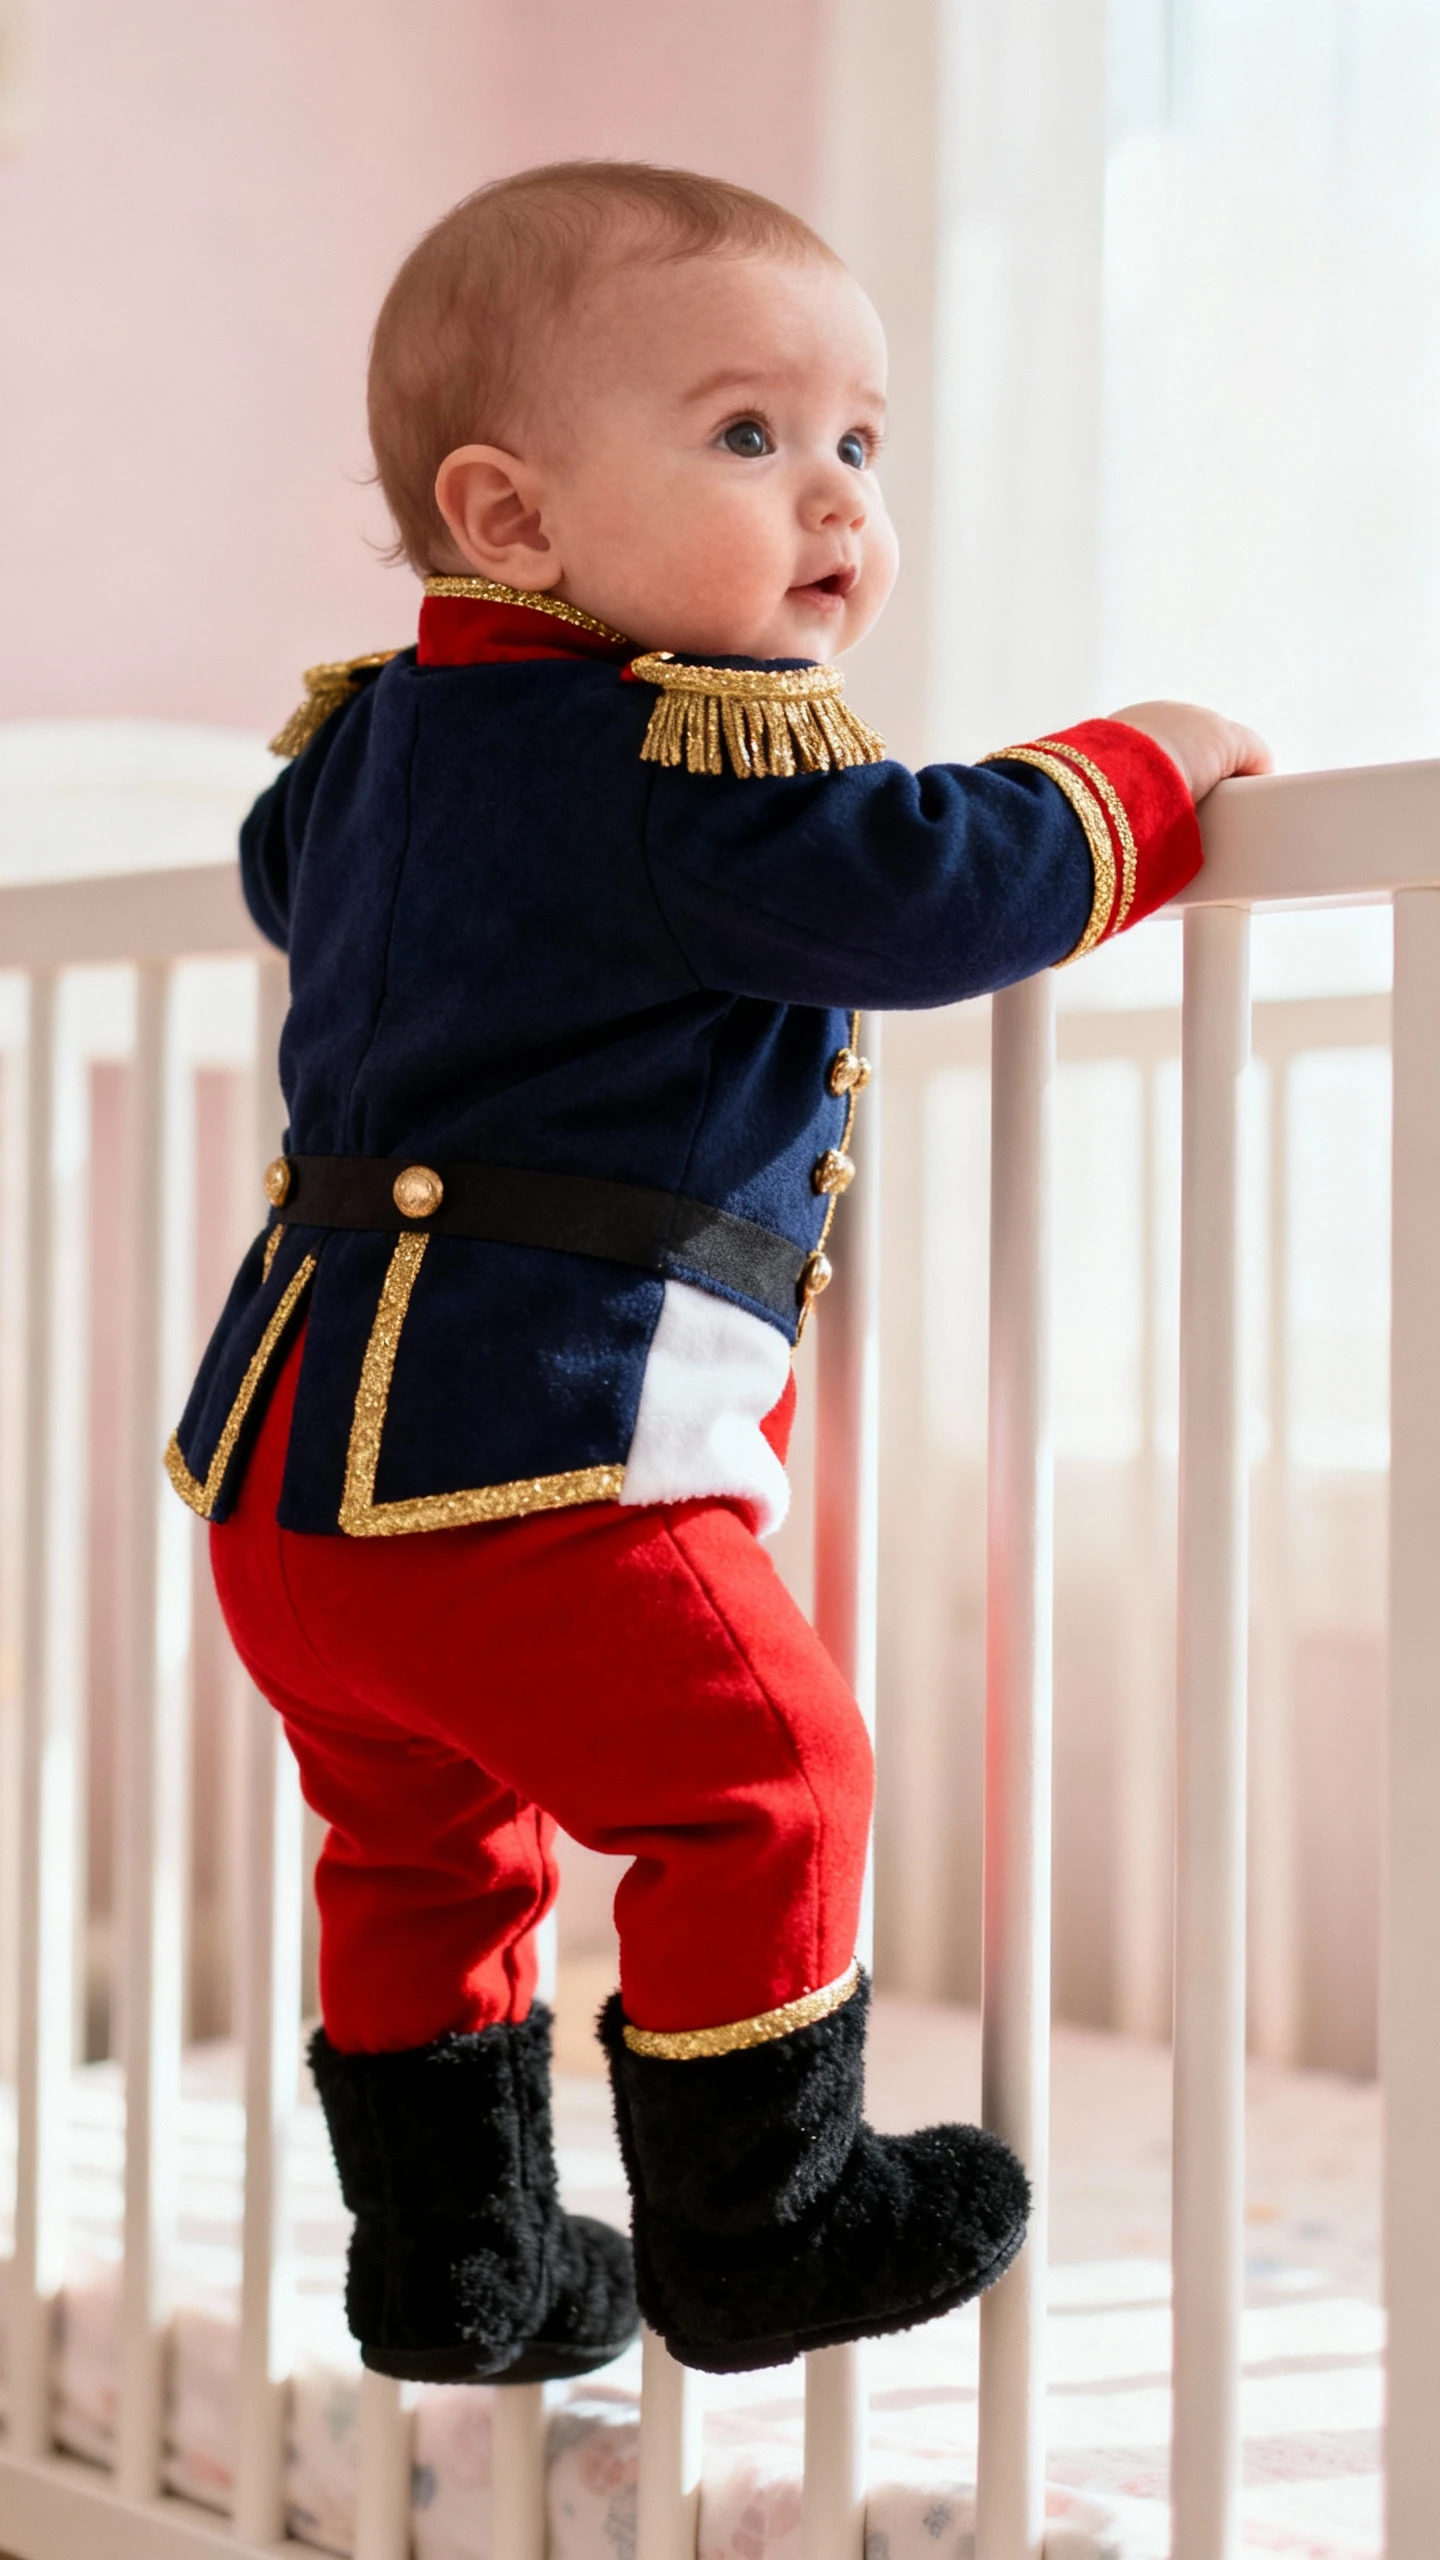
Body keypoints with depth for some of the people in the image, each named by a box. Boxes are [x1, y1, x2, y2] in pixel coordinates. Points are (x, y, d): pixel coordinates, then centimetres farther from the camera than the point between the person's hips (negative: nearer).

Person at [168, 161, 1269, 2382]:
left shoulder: (373, 736, 16)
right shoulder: (694, 762, -14)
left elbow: (284, 868, 36)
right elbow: (926, 885, -20)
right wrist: (1138, 780, -3)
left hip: (286, 1460, 10)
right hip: (534, 1455, -10)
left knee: (421, 1840, 21)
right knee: (763, 1784, 3)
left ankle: (451, 2263, 32)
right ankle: (756, 2229, 14)